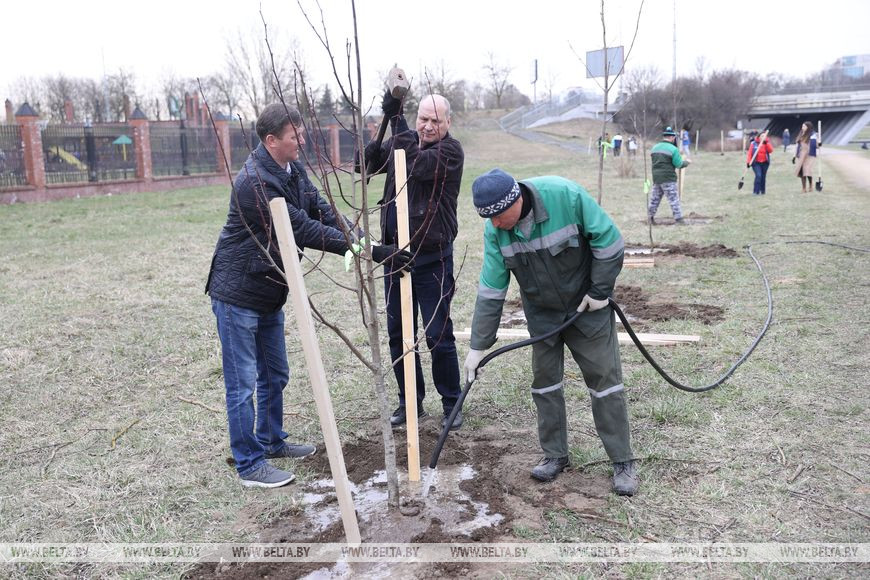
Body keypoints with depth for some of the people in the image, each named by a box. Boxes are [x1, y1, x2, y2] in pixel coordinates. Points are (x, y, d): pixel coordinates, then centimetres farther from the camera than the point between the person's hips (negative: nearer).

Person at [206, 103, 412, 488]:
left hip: (269, 293, 9)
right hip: (238, 295, -9)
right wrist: (371, 252, -30)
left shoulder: (293, 169, 3)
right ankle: (250, 465, 13)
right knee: (242, 383, 2)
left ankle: (272, 441, 36)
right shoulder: (255, 182, -26)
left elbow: (322, 211, 0)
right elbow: (306, 231, -29)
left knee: (275, 375, 19)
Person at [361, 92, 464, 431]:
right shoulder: (400, 142, 9)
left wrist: (396, 117, -23)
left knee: (438, 335, 0)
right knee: (398, 333, 11)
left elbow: (417, 165, -26)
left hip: (432, 257, -6)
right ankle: (409, 401, 26)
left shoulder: (451, 151, -9)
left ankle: (451, 403, 17)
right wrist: (377, 139, -19)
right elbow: (367, 165, 1)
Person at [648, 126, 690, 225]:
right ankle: (678, 218, 0)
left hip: (656, 177, 6)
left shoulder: (654, 147, 8)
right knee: (674, 198, 0)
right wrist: (687, 162, 11)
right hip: (668, 178, -6)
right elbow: (679, 164, -9)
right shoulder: (673, 149, -10)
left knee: (655, 198, 15)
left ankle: (651, 217, 19)